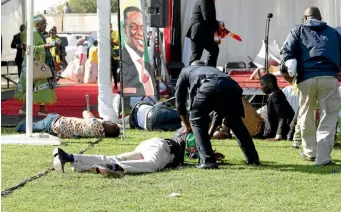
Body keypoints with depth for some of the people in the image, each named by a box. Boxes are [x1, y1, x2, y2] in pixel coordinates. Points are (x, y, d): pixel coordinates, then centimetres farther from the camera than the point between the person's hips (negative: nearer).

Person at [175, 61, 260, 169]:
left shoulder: (186, 71, 37)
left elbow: (179, 100, 35)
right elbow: (220, 108, 45)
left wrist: (187, 126, 47)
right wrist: (210, 134, 51)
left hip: (208, 88, -4)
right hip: (232, 87, 4)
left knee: (197, 121, 17)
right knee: (236, 122, 28)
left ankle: (207, 161, 5)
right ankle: (253, 158, 33)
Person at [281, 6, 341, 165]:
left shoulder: (298, 30, 20)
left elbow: (287, 50, 4)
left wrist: (286, 70, 3)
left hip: (306, 78, 0)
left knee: (306, 116, 19)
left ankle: (310, 152, 29)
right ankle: (323, 157, -9)